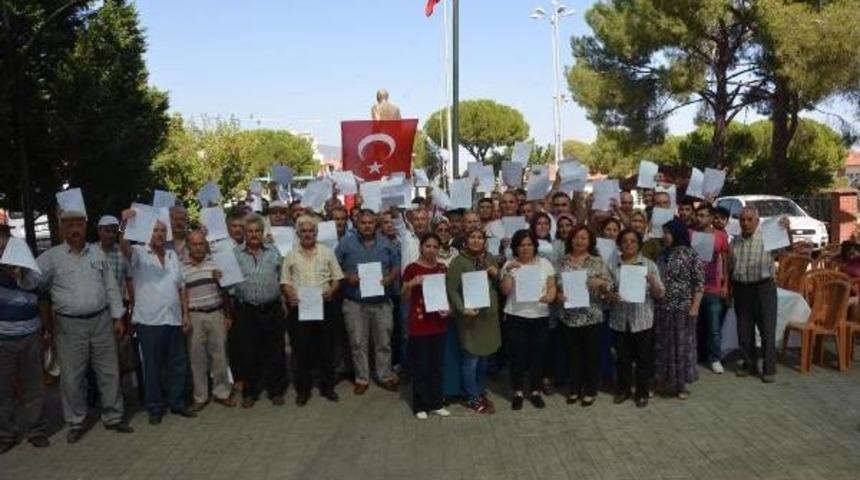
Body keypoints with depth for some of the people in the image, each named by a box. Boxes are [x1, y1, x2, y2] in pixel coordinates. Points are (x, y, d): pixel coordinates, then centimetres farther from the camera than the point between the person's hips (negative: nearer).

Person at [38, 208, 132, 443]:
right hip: (69, 325, -2)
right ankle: (76, 422, 20)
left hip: (101, 320, 3)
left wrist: (118, 317, 6)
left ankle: (113, 417, 20)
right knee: (72, 377, 5)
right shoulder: (51, 257, -3)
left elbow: (111, 287, 8)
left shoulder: (98, 254, 7)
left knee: (109, 372, 8)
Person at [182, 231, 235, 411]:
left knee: (220, 354, 6)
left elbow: (225, 290, 9)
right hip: (195, 316, -1)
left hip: (216, 314, 1)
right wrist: (186, 318, -8)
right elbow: (183, 295, 1)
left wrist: (228, 315, 8)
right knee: (197, 357, 5)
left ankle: (221, 392, 19)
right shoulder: (182, 268, 2)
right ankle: (200, 397, 16)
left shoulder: (216, 263, 5)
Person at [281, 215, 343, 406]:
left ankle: (327, 386, 20)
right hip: (299, 307, 0)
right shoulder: (291, 256, 5)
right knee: (301, 348, 5)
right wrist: (290, 295, -12)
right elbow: (285, 281, 6)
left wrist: (331, 291, -12)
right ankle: (302, 389, 17)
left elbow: (337, 277, 6)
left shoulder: (327, 252, 5)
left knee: (326, 347, 7)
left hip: (324, 305, 0)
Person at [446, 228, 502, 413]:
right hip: (469, 315, -6)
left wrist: (496, 275, -3)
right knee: (471, 357, 0)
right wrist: (462, 309, -24)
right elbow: (451, 289, -12)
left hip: (489, 314, 6)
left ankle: (480, 392, 31)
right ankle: (473, 398, 13)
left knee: (484, 355, 15)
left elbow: (499, 285, 18)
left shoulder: (489, 258, 9)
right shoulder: (458, 261, -9)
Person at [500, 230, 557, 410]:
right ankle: (517, 393, 15)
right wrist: (508, 271, -19)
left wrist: (550, 296, -16)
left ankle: (535, 391, 21)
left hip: (540, 316, 2)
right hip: (516, 317, -2)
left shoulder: (545, 263, 6)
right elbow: (505, 291, -8)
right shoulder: (510, 265, 0)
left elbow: (552, 287, 6)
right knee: (518, 355, 2)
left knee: (537, 354, 7)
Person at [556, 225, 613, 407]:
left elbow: (609, 285, -3)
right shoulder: (563, 261, 5)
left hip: (591, 316, -2)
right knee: (573, 354, 12)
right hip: (569, 316, 2)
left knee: (591, 353, 7)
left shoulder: (597, 261, -1)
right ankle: (574, 389, 24)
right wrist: (558, 295, -14)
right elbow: (556, 284, 5)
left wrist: (600, 282, -24)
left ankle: (590, 391, 20)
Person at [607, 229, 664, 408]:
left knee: (644, 358, 7)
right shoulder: (612, 266, 4)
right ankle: (623, 390, 27)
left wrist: (652, 282, -21)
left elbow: (659, 295, -2)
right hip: (620, 320, 1)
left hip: (642, 319, -1)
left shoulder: (649, 264, 0)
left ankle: (642, 393, 21)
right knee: (622, 358, 11)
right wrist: (611, 296, -16)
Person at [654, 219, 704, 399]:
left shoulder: (690, 254, -8)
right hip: (662, 307, 5)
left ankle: (681, 384, 16)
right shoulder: (663, 255, 9)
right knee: (663, 344, 9)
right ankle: (666, 381, 22)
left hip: (682, 308, -5)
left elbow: (699, 283, -9)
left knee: (682, 344, 4)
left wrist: (694, 307, -15)